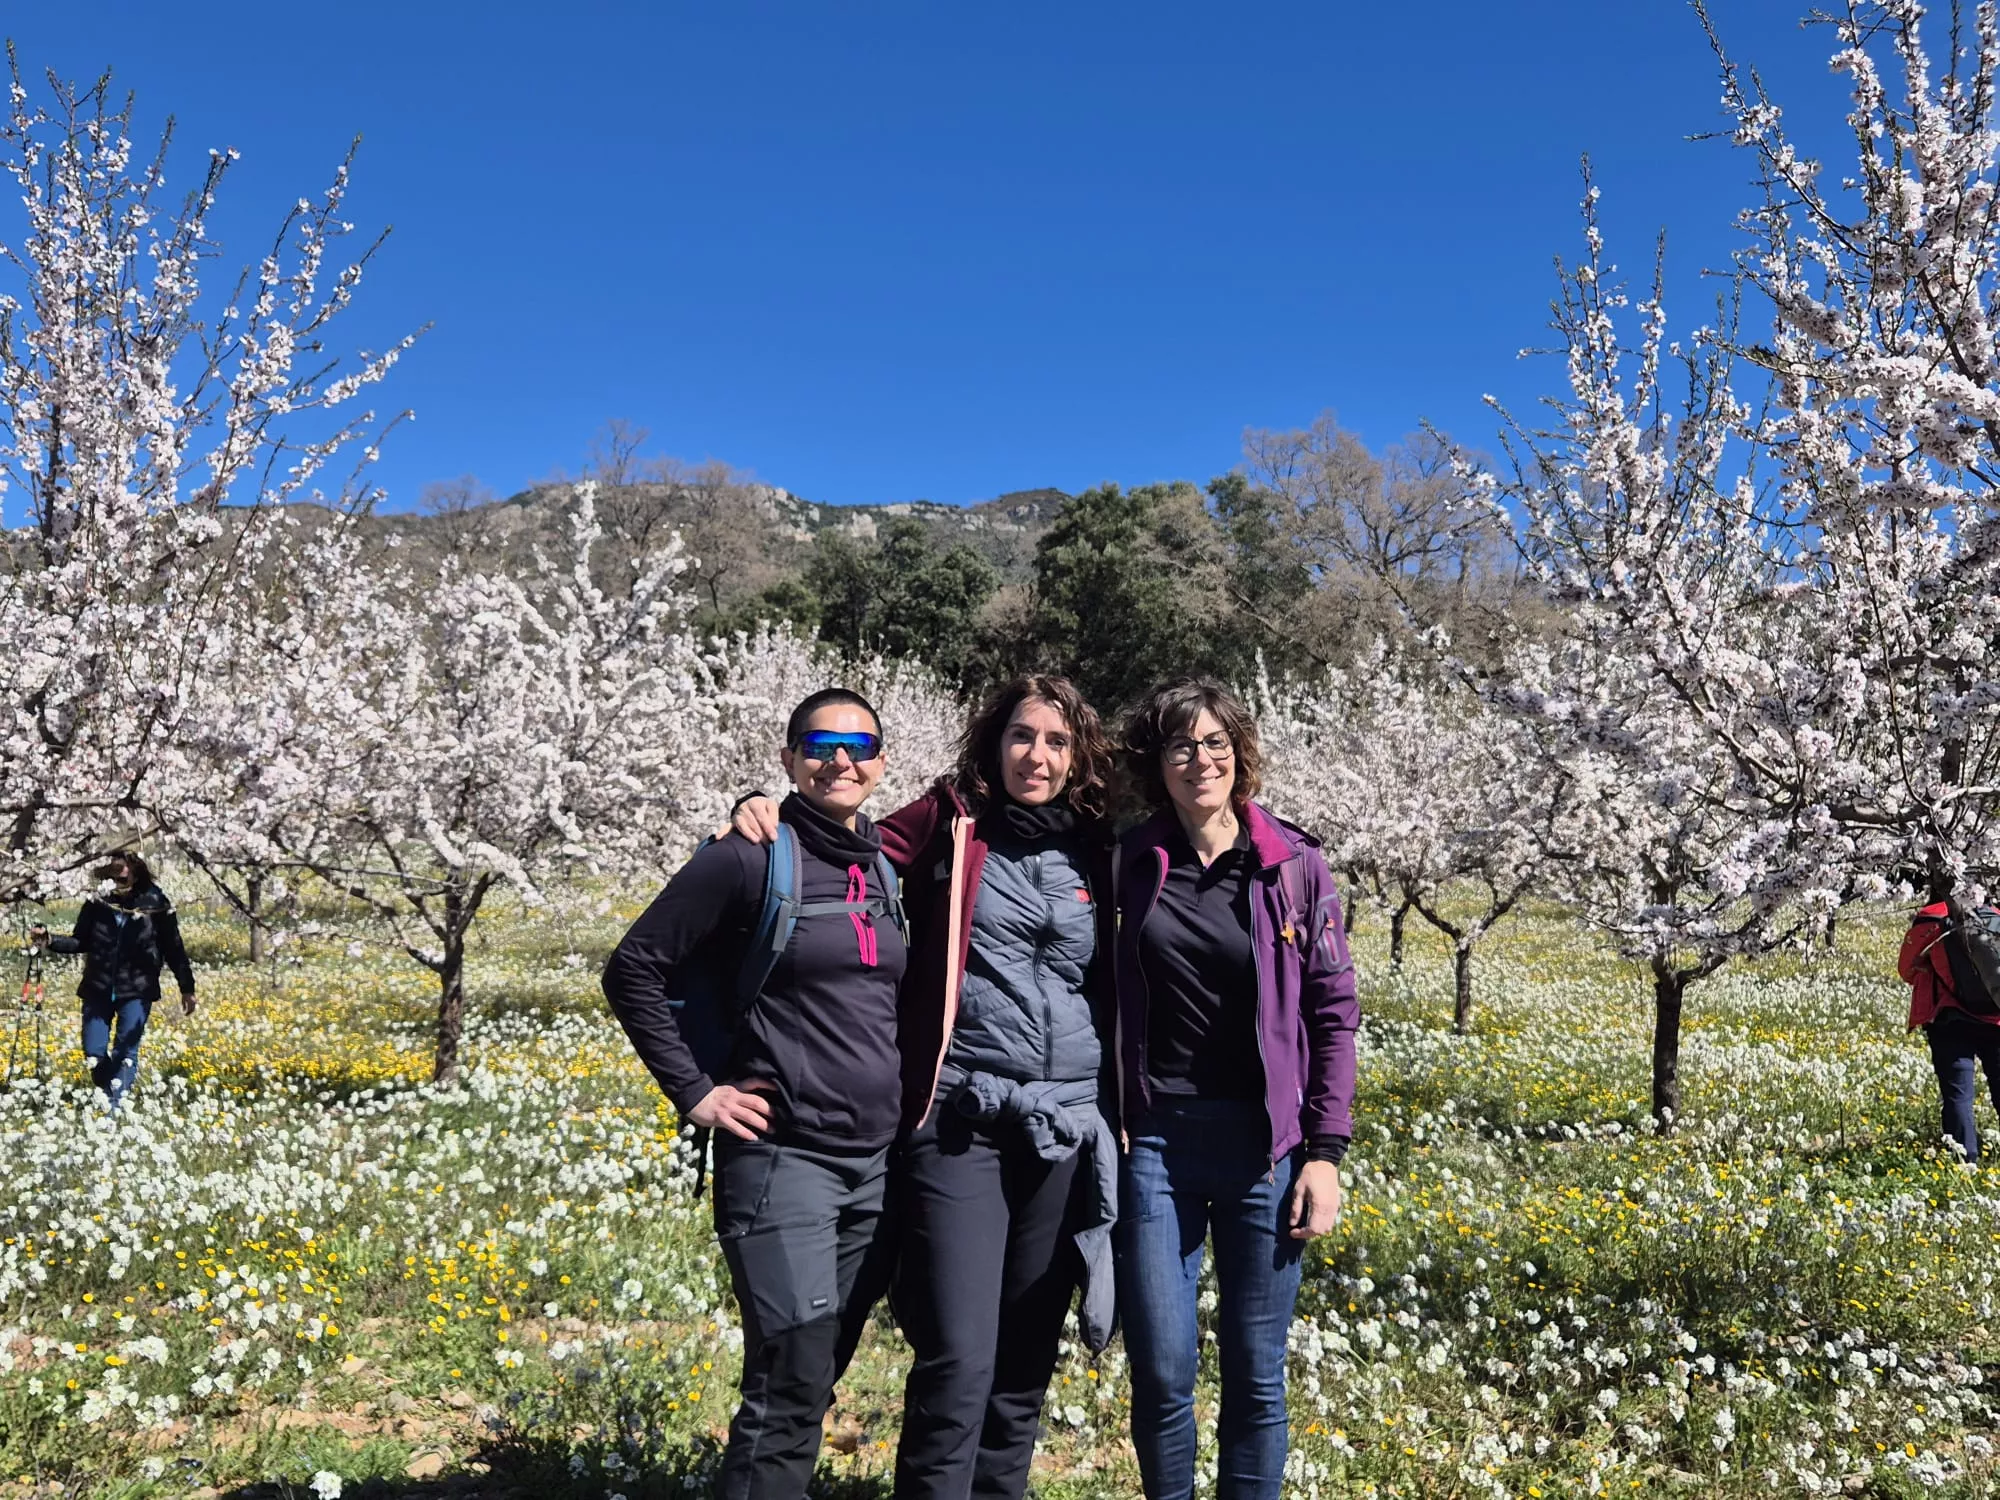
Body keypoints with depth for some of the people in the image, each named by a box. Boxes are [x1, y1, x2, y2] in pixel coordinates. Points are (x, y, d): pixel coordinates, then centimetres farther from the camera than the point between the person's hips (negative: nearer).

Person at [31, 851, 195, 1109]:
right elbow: (81, 942, 9)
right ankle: (111, 1098, 27)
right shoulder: (97, 903, -5)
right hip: (98, 990, 3)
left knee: (125, 1054, -6)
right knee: (94, 1054, 3)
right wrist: (50, 940, -10)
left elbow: (174, 950, -2)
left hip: (136, 991, -3)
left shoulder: (156, 905, -9)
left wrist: (187, 988, 1)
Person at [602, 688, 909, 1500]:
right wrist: (693, 1092, -10)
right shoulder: (749, 858, -9)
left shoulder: (883, 867, 10)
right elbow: (632, 970, -7)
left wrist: (898, 1089, 13)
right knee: (791, 1389, -7)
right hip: (782, 1159, -6)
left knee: (810, 1383, 14)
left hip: (876, 1166, 7)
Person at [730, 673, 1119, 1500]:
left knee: (1027, 1362, 12)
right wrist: (763, 814, -9)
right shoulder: (949, 821, 1)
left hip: (1066, 1130, 3)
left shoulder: (1095, 855, 8)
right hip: (959, 1121, -3)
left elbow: (1109, 987, 16)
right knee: (958, 1361, -8)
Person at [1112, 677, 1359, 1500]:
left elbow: (1333, 1015, 1)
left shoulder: (1295, 867, -2)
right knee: (1161, 1369, 5)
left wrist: (1325, 1151, -4)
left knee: (1257, 1372, 9)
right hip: (1155, 1139, 1)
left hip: (1263, 1142, 0)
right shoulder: (1129, 864, 2)